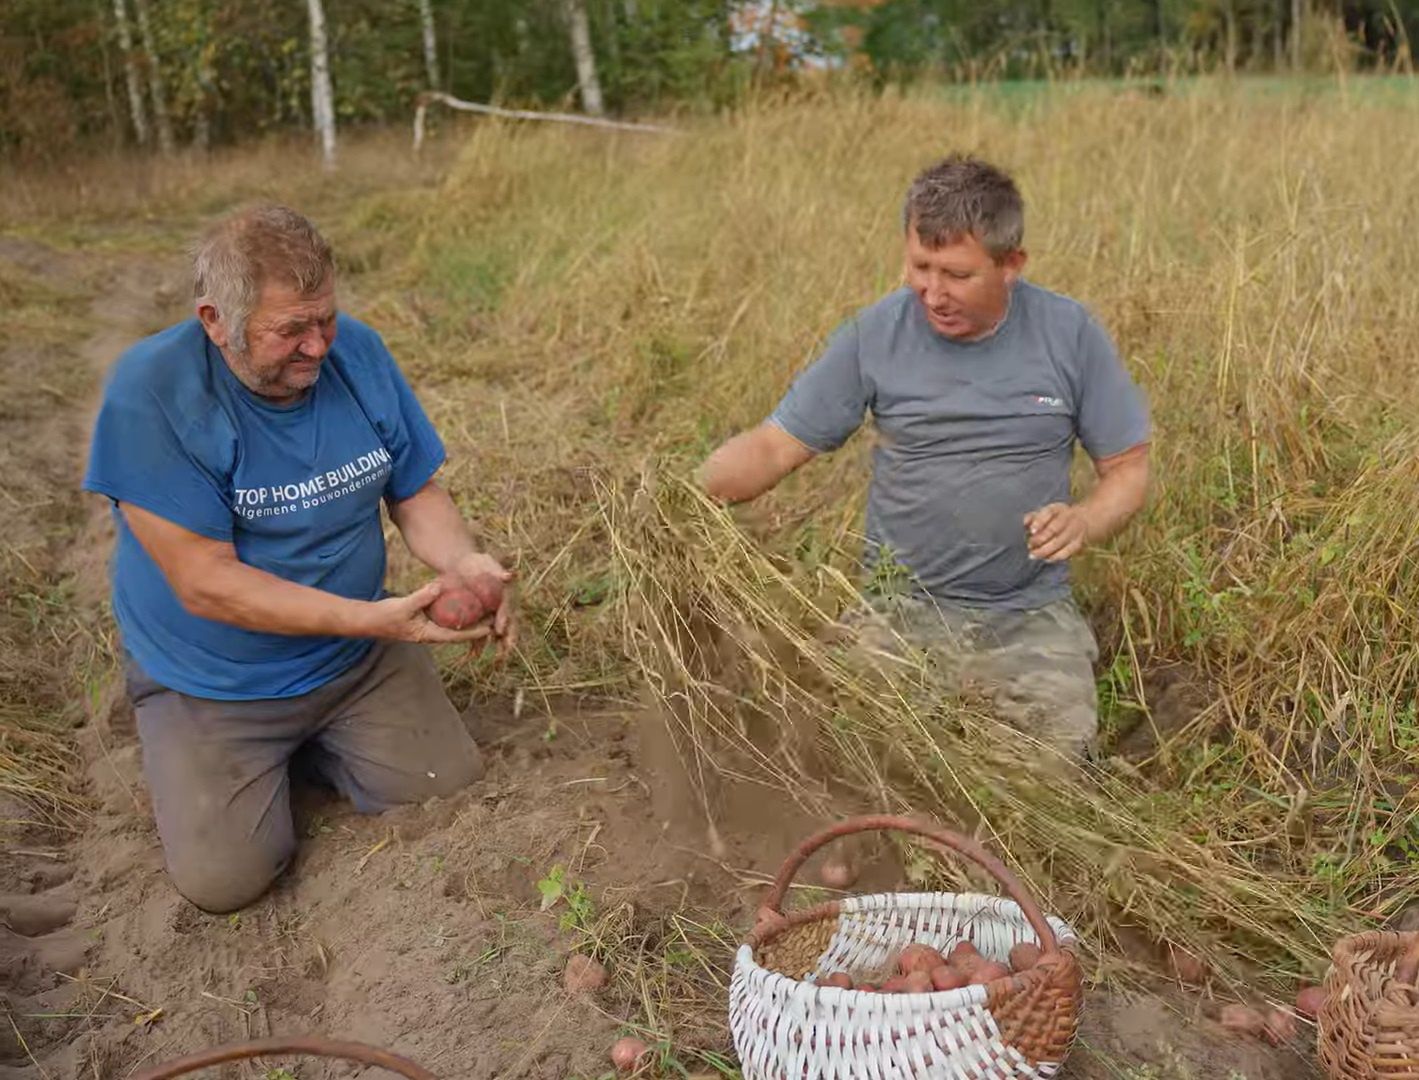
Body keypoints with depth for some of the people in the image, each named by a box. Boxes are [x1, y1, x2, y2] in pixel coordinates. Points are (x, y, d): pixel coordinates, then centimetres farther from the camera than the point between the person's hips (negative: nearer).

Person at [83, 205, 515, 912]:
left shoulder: (356, 351, -9)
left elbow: (416, 493, 1)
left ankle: (310, 741, 23)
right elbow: (205, 583, -26)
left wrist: (463, 562, -22)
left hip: (361, 664, 4)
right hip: (210, 683, -3)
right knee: (226, 879, -12)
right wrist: (377, 620, -33)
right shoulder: (150, 391, -24)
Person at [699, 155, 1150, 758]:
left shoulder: (1070, 335, -1)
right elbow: (775, 446, -2)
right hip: (901, 610, 0)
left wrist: (1085, 522, -16)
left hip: (1029, 617, 1)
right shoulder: (874, 335, -3)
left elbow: (1127, 466, 6)